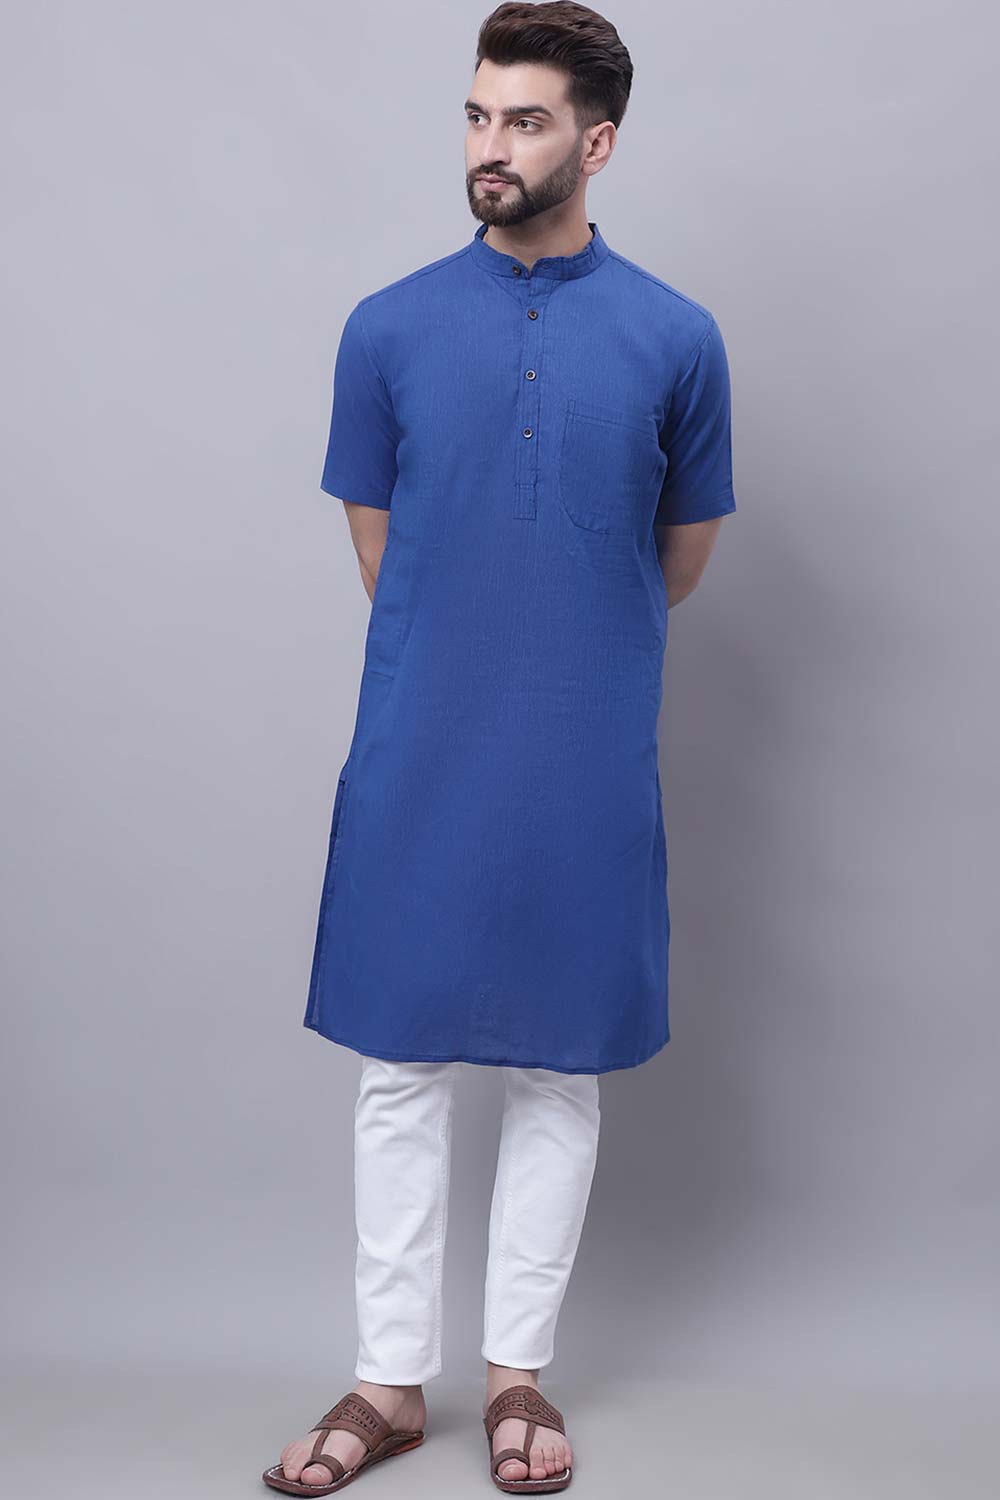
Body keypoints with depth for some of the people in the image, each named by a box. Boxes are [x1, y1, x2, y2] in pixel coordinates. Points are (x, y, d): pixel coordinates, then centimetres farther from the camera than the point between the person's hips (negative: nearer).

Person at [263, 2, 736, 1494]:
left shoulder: (676, 338, -1)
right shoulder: (390, 327, 0)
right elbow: (378, 547, 10)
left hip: (588, 763, 0)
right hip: (418, 754, 1)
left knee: (557, 1070, 9)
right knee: (402, 1065, 7)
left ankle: (519, 1372, 25)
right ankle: (392, 1380, 21)